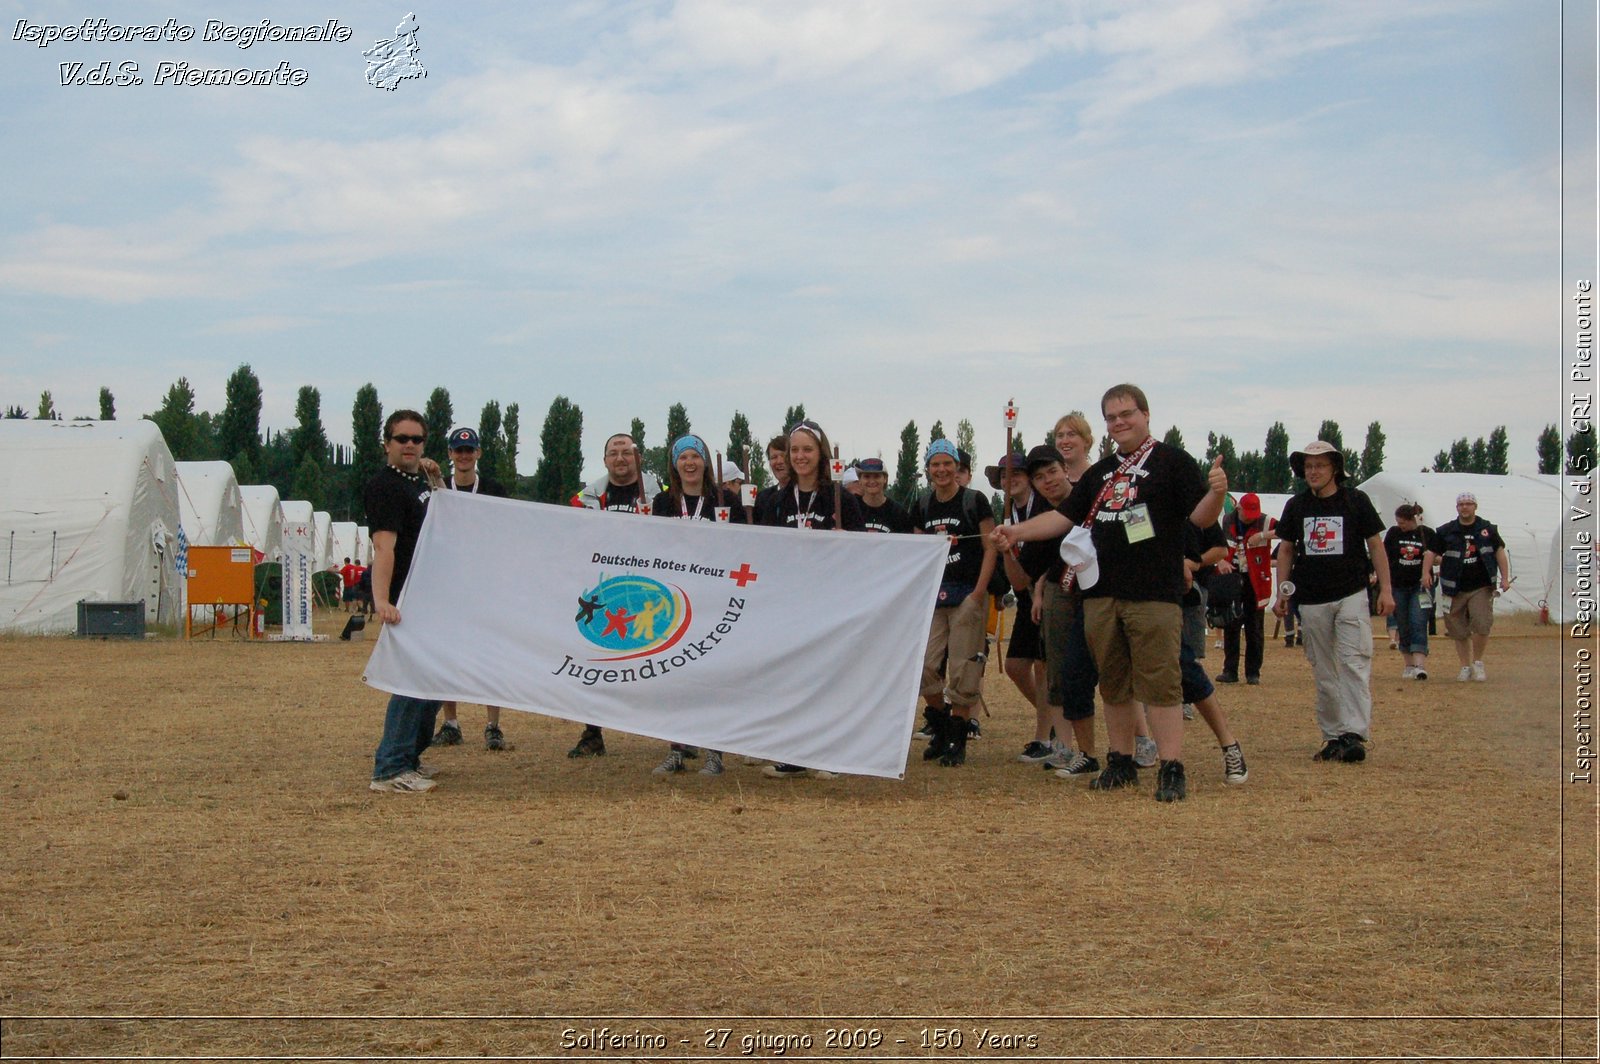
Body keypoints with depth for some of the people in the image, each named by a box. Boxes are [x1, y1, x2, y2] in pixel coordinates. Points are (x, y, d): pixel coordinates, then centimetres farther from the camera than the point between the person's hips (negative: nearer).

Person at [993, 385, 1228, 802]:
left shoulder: (1172, 462, 1)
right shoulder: (1099, 473, 19)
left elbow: (1201, 517, -7)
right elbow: (1065, 516, 21)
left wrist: (1215, 493, -28)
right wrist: (1017, 532, 10)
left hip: (1154, 595, -6)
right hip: (1101, 594, 6)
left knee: (1159, 682, -9)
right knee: (1114, 683, 11)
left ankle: (1172, 769, -7)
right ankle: (1120, 762, 20)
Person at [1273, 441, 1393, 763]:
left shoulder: (1356, 500, 1)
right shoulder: (1296, 506, 8)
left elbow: (1375, 545, 4)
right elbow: (1286, 549, 15)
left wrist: (1385, 589, -1)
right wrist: (1282, 592, 8)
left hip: (1351, 595, -3)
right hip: (1311, 600, 3)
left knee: (1355, 663, -14)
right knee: (1324, 672, 5)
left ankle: (1355, 734, -19)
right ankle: (1333, 736, 11)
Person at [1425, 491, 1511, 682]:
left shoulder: (1487, 529, 6)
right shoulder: (1445, 531, 4)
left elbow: (1500, 552, 10)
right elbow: (1431, 553, 3)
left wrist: (1505, 578, 2)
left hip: (1482, 587, -1)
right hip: (1455, 589, 1)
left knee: (1482, 625, -14)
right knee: (1459, 631, 5)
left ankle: (1478, 662, 6)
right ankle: (1465, 666, 19)